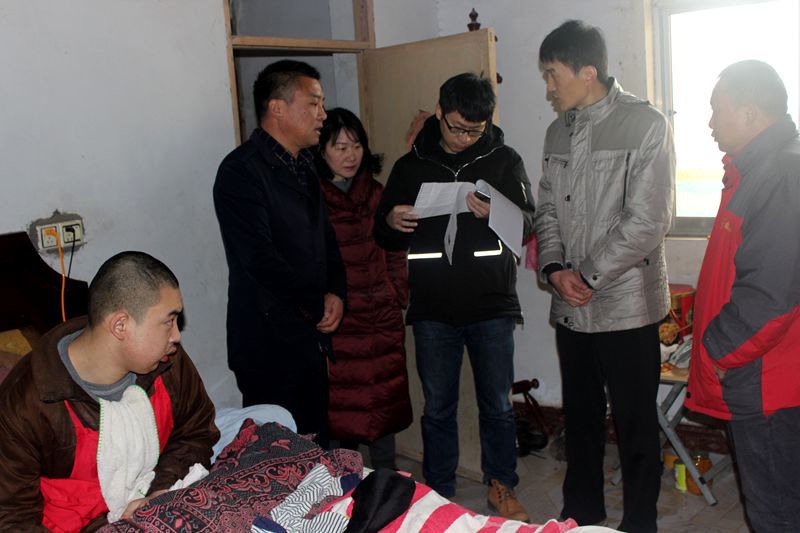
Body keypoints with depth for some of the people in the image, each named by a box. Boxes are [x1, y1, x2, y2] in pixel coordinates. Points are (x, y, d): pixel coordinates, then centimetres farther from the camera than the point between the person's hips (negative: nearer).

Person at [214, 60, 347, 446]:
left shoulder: (303, 168, 15)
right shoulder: (242, 170, -14)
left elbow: (326, 237, 20)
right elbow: (260, 258, -21)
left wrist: (335, 292, 1)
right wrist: (319, 305, -11)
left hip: (311, 338, 8)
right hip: (269, 345, -8)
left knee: (316, 449, 15)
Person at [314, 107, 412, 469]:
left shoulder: (376, 195, 9)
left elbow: (395, 255, 14)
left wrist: (398, 300, 7)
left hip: (381, 320, 4)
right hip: (334, 323, -4)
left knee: (383, 402, 10)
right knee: (341, 408, 5)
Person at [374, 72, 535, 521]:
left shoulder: (505, 160, 3)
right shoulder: (411, 166, 6)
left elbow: (528, 222, -2)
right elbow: (385, 236, 10)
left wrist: (493, 215, -23)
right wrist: (391, 223, -14)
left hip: (492, 304, 0)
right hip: (432, 309, 1)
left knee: (497, 405, 10)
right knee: (438, 408, 10)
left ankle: (502, 486, 30)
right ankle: (439, 496, 26)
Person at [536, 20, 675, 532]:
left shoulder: (645, 125, -10)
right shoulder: (559, 131, 10)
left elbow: (648, 221, -16)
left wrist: (589, 276, -12)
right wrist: (554, 268, -5)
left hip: (627, 305, -6)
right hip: (571, 306, 6)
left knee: (636, 424, 6)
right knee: (580, 416, 17)